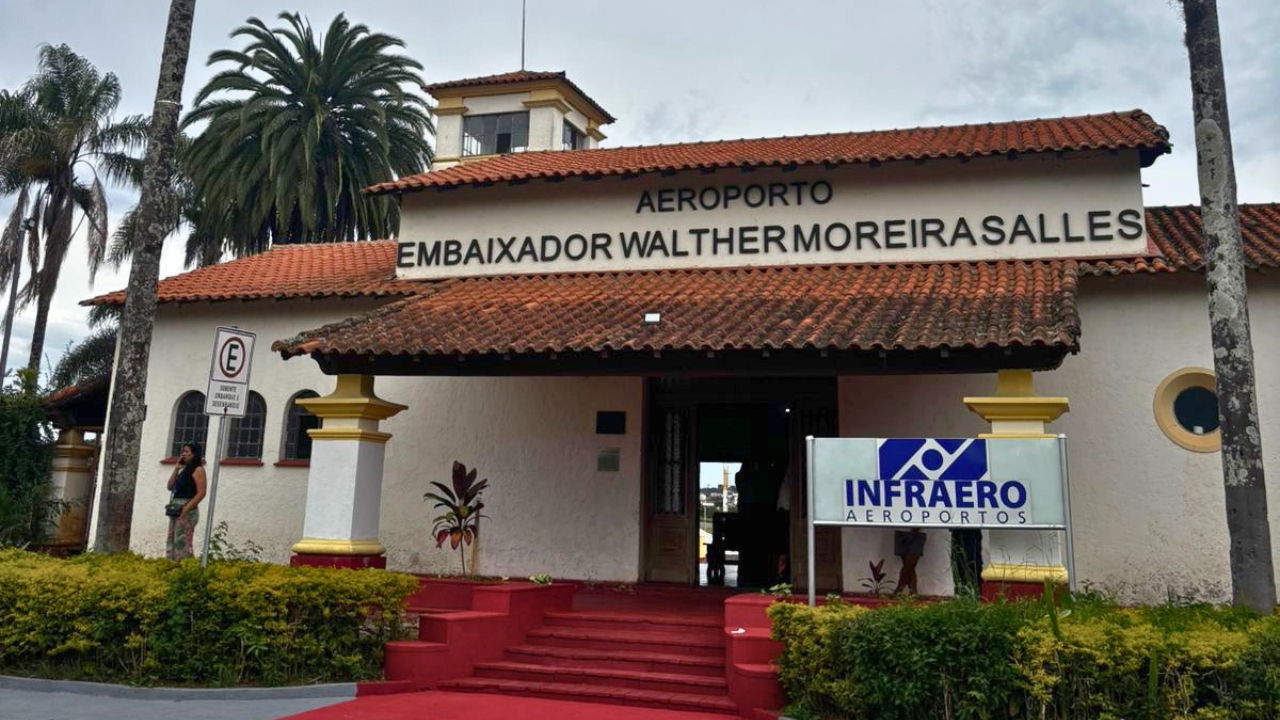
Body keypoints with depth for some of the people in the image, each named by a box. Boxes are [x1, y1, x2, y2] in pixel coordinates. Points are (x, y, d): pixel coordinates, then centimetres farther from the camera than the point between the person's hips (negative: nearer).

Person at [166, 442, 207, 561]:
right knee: (171, 541, 6)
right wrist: (177, 468, 10)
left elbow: (201, 493, -14)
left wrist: (186, 509, -18)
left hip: (187, 510, -9)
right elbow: (170, 487, 17)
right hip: (176, 510, 9)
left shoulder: (198, 470, -6)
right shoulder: (185, 469, 19)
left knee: (182, 542, -12)